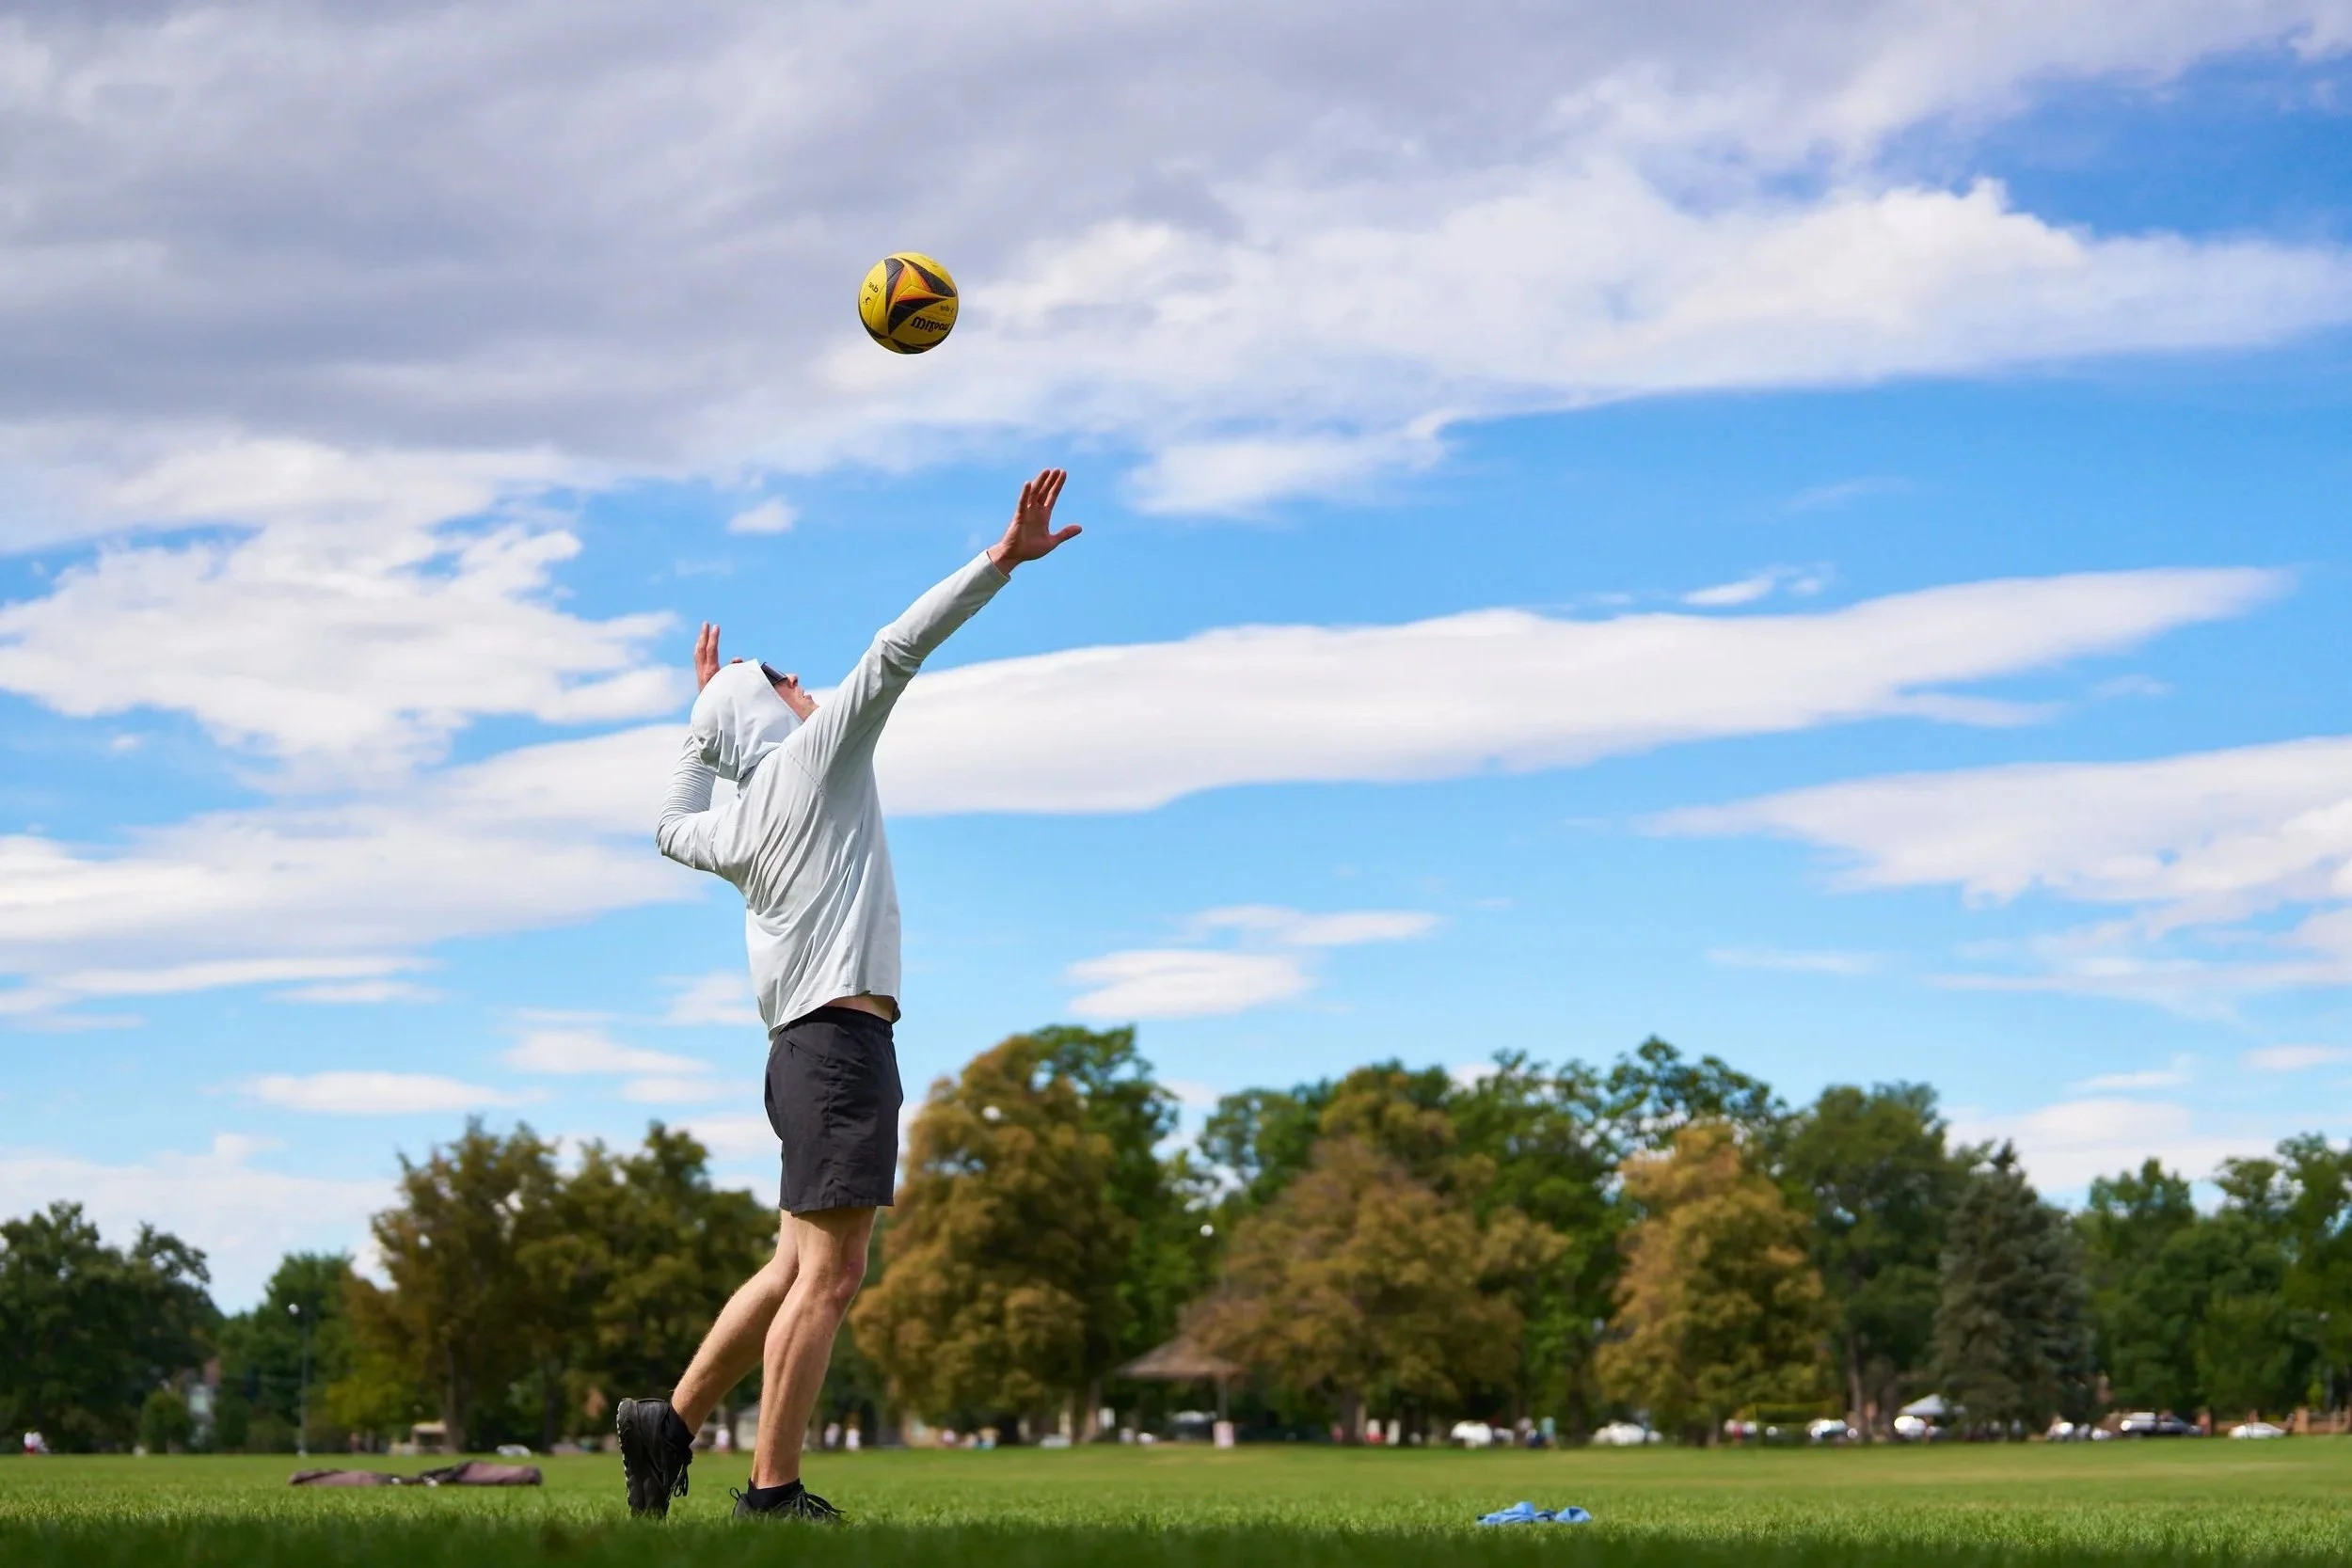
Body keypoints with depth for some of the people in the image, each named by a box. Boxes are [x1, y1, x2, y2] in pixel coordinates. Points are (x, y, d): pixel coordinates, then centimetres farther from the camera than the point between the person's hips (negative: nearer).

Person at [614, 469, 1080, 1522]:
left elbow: (674, 829, 44)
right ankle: (772, 1491, -12)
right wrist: (1003, 561, -12)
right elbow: (897, 650, -9)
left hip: (803, 1045, 9)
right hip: (841, 1036, -9)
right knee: (829, 1275, -10)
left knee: (800, 1269, 15)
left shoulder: (733, 825, 21)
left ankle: (671, 1423, 15)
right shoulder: (814, 754, 1)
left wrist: (700, 721, 51)